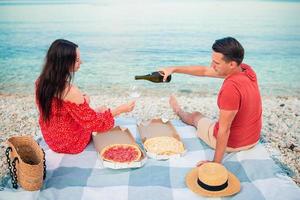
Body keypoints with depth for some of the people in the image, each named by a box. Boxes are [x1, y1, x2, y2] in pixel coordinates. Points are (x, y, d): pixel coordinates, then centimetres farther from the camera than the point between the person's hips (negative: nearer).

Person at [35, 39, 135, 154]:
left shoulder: (41, 81, -10)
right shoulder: (71, 91, -34)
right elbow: (94, 122, -22)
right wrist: (121, 109, -16)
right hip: (71, 144, -6)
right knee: (103, 110, 17)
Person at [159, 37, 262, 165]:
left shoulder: (230, 88, -36)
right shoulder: (246, 69, -9)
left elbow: (224, 130, -30)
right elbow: (205, 71, -2)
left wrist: (216, 162, -20)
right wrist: (174, 69, 1)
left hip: (231, 143, -5)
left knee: (196, 116, 23)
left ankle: (179, 112, 56)